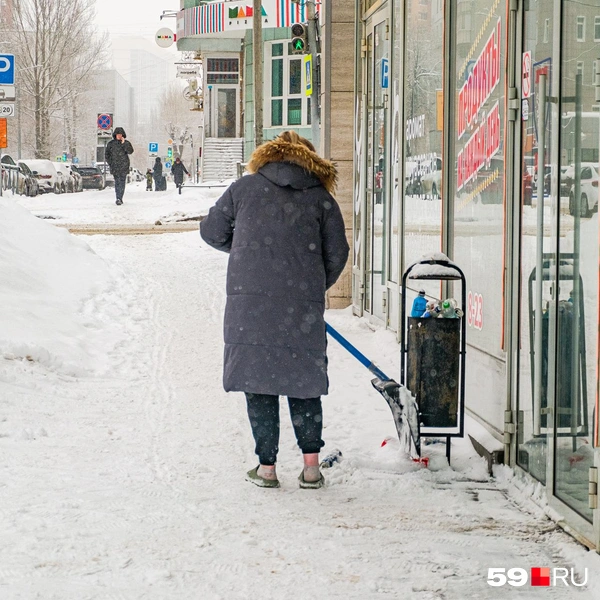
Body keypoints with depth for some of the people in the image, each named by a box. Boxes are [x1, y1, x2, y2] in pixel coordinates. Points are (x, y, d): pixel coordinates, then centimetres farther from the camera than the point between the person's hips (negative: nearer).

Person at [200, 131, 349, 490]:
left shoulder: (245, 187, 7)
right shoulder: (321, 198, 8)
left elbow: (212, 232, 13)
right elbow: (337, 254, 7)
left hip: (249, 302, -1)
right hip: (303, 307, 1)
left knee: (258, 381, 6)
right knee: (304, 381, 13)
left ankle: (267, 467, 8)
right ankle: (311, 465, 11)